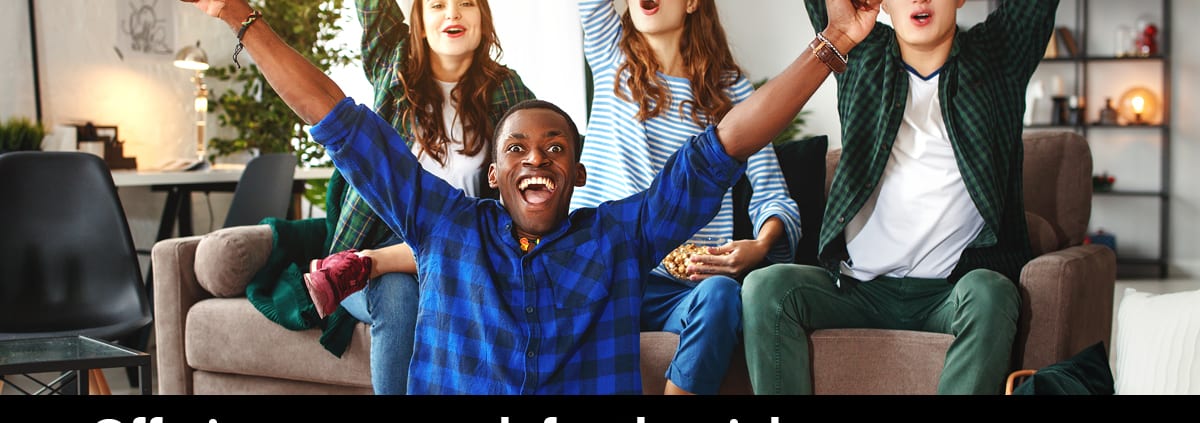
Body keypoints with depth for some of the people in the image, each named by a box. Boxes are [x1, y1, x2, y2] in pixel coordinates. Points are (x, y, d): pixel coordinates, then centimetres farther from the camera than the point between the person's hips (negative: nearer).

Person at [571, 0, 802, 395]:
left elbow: (773, 195, 3)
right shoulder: (612, 57, 16)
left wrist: (761, 245, -17)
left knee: (720, 294, -35)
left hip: (691, 285, 0)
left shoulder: (730, 88, 10)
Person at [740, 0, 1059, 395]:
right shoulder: (863, 58, 13)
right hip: (858, 285, 2)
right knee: (765, 286, -24)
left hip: (951, 291, -1)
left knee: (989, 294, -34)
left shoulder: (996, 60, 10)